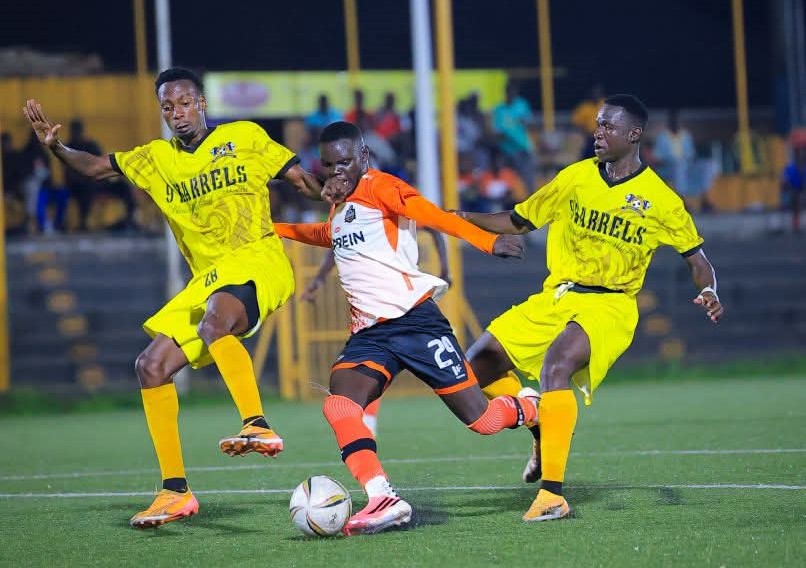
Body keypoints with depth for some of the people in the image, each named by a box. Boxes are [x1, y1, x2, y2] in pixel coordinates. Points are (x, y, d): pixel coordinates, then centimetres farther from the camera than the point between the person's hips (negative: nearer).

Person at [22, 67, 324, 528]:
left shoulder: (245, 138, 3)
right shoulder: (156, 159, 14)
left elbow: (301, 178, 7)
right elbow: (97, 167, 12)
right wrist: (56, 147, -6)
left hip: (258, 263, -6)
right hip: (206, 280, 6)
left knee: (213, 320, -38)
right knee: (152, 366, -4)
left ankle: (258, 425, -44)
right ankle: (175, 490, 0)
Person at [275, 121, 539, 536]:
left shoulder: (379, 187, -5)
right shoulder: (339, 206, 19)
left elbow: (433, 216, -22)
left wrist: (487, 241, -36)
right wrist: (274, 229, 50)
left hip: (414, 321, -7)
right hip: (368, 333, 7)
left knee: (481, 419, -4)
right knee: (338, 405, -22)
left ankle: (529, 408, 32)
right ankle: (383, 500, -28)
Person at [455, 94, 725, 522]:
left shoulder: (659, 199, -2)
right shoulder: (575, 178, 7)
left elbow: (696, 258, 5)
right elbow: (518, 222, 14)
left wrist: (708, 292, -16)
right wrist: (463, 218, 0)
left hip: (609, 306, -5)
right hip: (553, 300, 5)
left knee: (555, 363, -34)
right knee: (476, 366, -3)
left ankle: (552, 495, -36)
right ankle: (541, 429, 24)